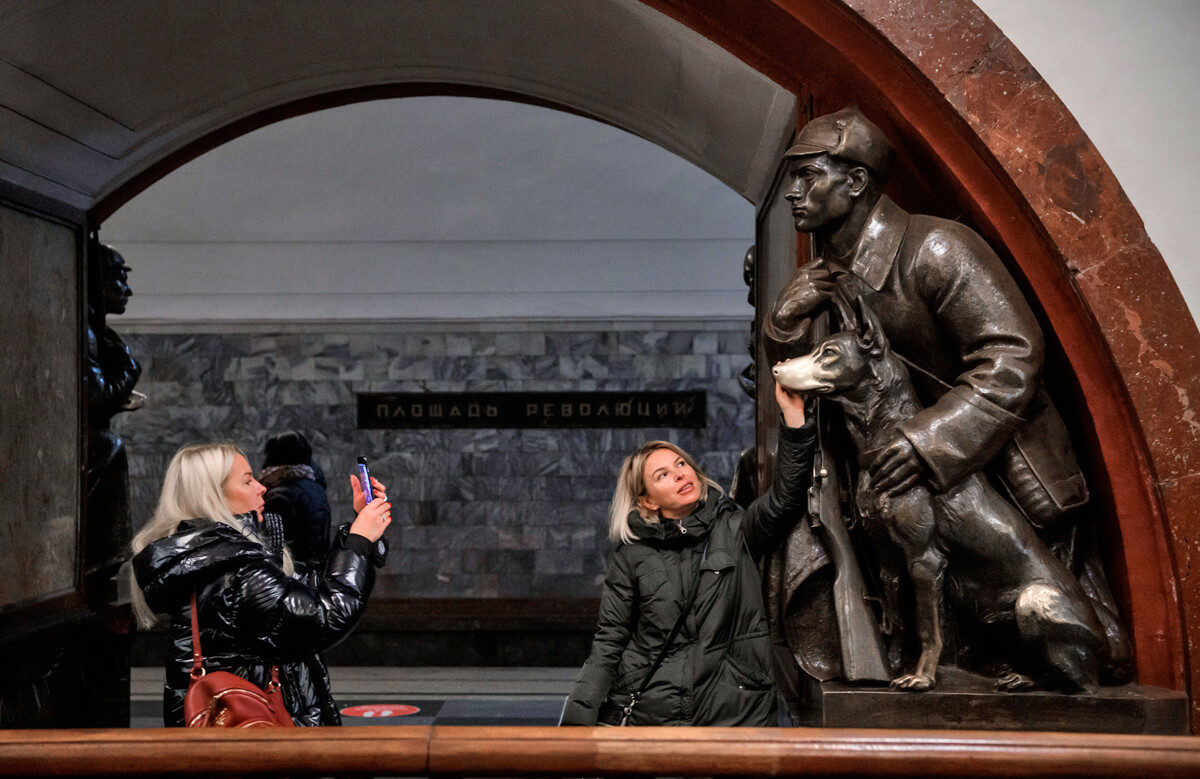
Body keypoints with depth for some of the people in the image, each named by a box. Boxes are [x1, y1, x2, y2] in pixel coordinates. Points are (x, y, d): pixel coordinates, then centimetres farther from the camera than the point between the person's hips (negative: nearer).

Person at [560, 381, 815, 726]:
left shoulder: (735, 531, 11)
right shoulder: (632, 557, 10)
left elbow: (785, 497, -6)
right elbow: (609, 642, 9)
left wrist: (793, 415, -17)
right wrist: (579, 718, -2)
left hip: (732, 713, 0)